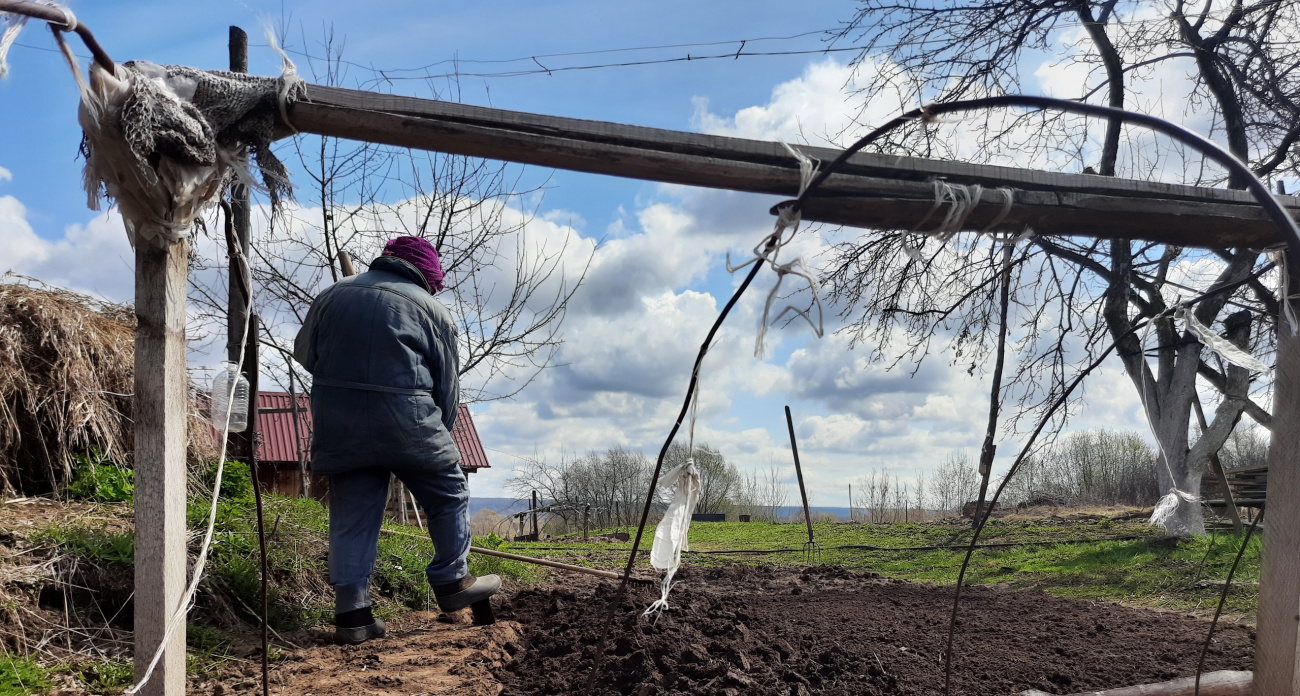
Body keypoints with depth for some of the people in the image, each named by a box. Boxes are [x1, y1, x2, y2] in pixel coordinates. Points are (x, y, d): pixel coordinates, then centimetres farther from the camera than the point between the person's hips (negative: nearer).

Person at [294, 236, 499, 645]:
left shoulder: (332, 296, 14)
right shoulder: (432, 310, 3)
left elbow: (304, 353, 24)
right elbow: (448, 385, 6)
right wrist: (438, 434, 18)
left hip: (337, 423, 4)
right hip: (406, 421, -4)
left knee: (351, 516, 10)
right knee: (449, 495, 16)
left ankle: (351, 612, 10)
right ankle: (452, 582, 24)